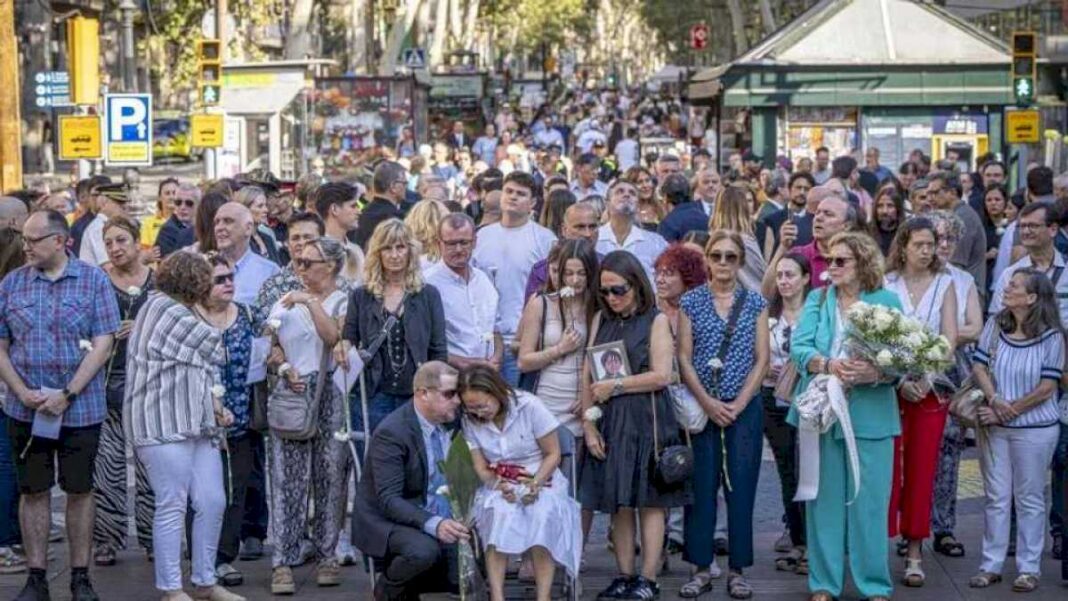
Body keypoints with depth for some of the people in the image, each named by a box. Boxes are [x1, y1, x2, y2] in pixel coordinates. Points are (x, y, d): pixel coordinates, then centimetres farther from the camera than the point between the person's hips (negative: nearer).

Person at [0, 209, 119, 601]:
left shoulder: (93, 280, -1)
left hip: (81, 409, -2)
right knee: (33, 491, 6)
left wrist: (67, 395, -14)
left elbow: (102, 345, -7)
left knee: (79, 491, 6)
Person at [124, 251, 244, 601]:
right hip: (163, 425, -9)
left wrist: (213, 405, 9)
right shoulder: (164, 308, -8)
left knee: (212, 503, 5)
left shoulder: (178, 312, 23)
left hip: (195, 425, 9)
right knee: (172, 506, -5)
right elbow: (212, 346, -6)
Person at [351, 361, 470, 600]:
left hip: (441, 522, 7)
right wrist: (433, 524, -41)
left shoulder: (450, 424, 4)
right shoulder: (391, 433, -20)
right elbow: (389, 500, -27)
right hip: (388, 522, -7)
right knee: (424, 550, -37)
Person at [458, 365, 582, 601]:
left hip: (542, 480, -1)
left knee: (541, 514, -35)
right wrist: (500, 486, -20)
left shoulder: (529, 406, -10)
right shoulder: (470, 421, -1)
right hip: (498, 486, 2)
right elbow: (481, 468, 1)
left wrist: (534, 485, -18)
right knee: (500, 513, -33)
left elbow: (553, 454, -3)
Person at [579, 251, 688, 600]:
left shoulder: (655, 321, -1)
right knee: (618, 503, 5)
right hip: (609, 420, 4)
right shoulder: (602, 320, 11)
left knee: (650, 501, -1)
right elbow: (588, 376, 8)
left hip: (646, 418, -4)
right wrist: (588, 424, 0)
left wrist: (615, 386, -8)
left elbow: (662, 375, -10)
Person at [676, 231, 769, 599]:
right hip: (701, 407, 0)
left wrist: (739, 404, -9)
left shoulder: (755, 303, 5)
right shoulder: (690, 302, 3)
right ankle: (701, 568, 7)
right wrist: (707, 402, -10)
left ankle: (738, 570, 7)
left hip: (744, 407, 0)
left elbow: (761, 359, 2)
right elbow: (684, 358, 0)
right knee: (702, 486, 1)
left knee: (741, 487, 1)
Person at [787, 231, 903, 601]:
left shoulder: (887, 301, 3)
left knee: (869, 500, 0)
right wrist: (827, 365, -22)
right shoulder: (817, 300, 11)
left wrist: (875, 372, -26)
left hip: (870, 414, -2)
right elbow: (799, 347, -3)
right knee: (824, 497, 6)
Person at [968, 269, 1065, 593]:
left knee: (1029, 500, 6)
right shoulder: (995, 325, 1)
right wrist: (995, 401, -15)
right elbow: (980, 367, 1)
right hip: (995, 427, 4)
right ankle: (991, 565, 16)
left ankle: (1028, 569, 13)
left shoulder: (1051, 336, -10)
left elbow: (1047, 387, -11)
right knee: (996, 497, 9)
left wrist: (1010, 410, -13)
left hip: (1035, 429, -3)